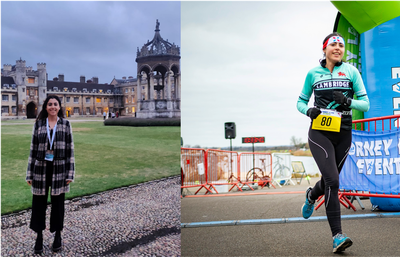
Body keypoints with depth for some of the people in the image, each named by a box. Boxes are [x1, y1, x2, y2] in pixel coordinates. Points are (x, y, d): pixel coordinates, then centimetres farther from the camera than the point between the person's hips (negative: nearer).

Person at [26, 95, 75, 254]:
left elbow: (70, 149, 0)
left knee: (58, 203, 9)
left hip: (59, 169, -1)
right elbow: (33, 149, 5)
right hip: (41, 169, 1)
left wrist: (70, 173, -5)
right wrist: (29, 174, 4)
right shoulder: (38, 124, 3)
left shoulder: (65, 124, 0)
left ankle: (58, 236, 25)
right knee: (39, 203, 8)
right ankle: (39, 237, 24)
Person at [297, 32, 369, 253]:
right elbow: (300, 102, 12)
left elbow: (365, 104, 3)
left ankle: (311, 196, 50)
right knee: (332, 180, -17)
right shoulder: (313, 73, 4)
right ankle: (337, 236, -11)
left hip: (343, 135, 3)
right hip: (319, 133, -2)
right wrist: (309, 111, -10)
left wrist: (347, 101, -17)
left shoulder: (351, 71, 5)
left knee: (330, 180, 14)